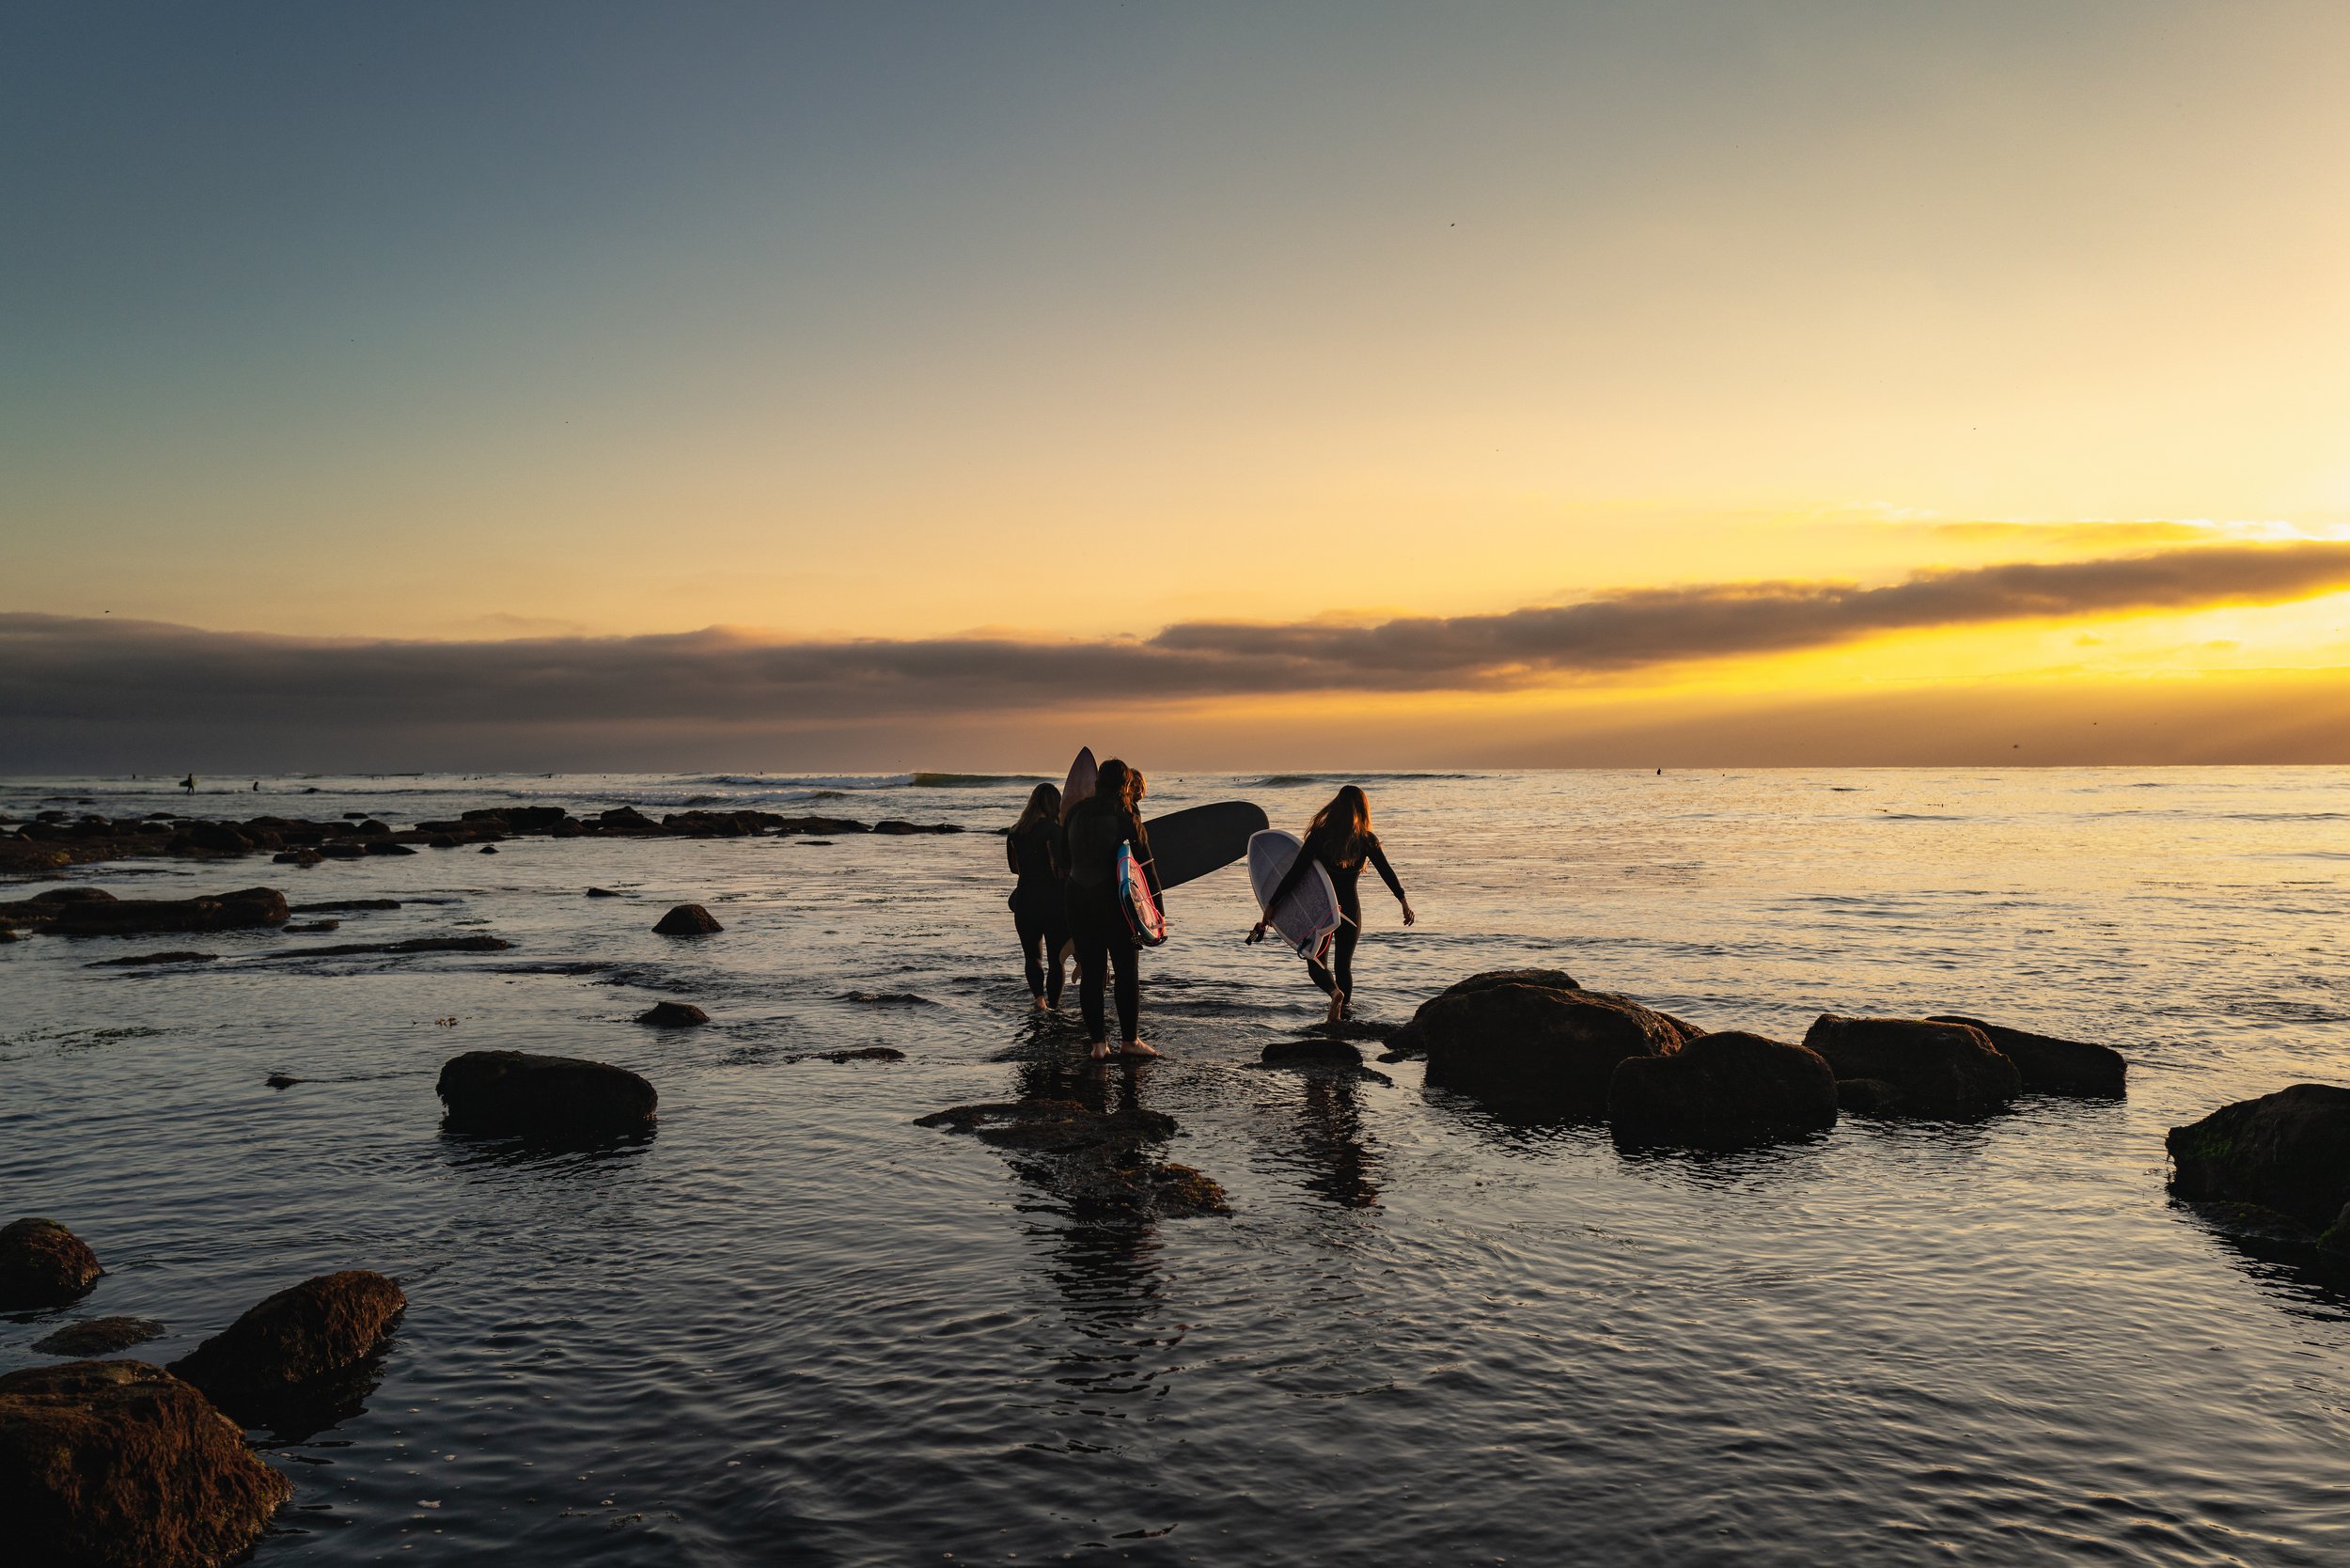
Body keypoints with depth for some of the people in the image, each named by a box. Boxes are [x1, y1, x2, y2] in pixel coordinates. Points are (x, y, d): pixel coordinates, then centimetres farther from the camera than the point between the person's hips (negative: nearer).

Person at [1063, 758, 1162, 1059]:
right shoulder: (1127, 820, -11)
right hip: (1117, 904, -4)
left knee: (1090, 972, 7)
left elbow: (1066, 860, 12)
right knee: (1127, 972, 7)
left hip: (1079, 902, 4)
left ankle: (1098, 1042, 8)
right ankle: (1130, 1040, 11)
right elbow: (1146, 865, -9)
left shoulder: (1076, 815, 3)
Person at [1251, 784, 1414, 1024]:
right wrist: (1404, 901, -3)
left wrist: (1271, 903, -7)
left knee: (1316, 962, 11)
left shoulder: (1320, 835, -9)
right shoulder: (1367, 839, -6)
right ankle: (1341, 1017, 18)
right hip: (1350, 907, 2)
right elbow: (1386, 872, -9)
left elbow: (1295, 872, -11)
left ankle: (1334, 991, -20)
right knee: (1343, 965, 18)